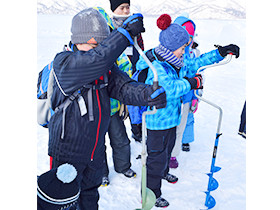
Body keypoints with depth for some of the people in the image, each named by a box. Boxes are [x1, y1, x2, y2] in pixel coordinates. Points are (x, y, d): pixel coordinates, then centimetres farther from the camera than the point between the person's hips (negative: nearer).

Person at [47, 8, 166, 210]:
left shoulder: (106, 66, -3)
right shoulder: (63, 63, -20)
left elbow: (123, 87, -16)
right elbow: (97, 59, -38)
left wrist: (149, 94, -35)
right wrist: (126, 31, -35)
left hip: (96, 149, 5)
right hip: (67, 150, -5)